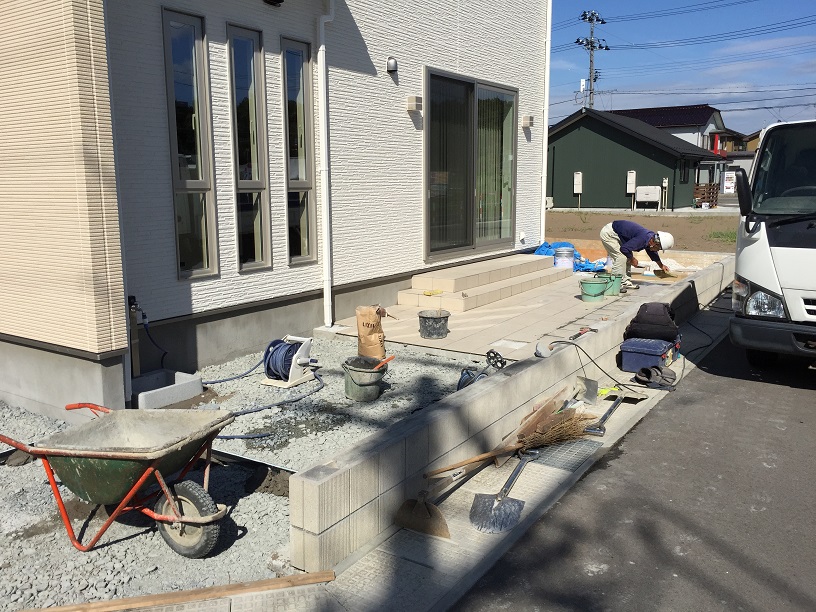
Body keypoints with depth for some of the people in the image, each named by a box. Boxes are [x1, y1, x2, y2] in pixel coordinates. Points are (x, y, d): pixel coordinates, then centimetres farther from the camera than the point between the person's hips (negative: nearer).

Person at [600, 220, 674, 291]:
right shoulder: (642, 239, -29)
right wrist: (632, 259, -13)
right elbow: (624, 249, -31)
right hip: (608, 233, -10)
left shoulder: (651, 237, 3)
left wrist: (661, 265, 34)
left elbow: (652, 252, 24)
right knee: (621, 257, -15)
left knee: (628, 256, 11)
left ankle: (625, 282, 15)